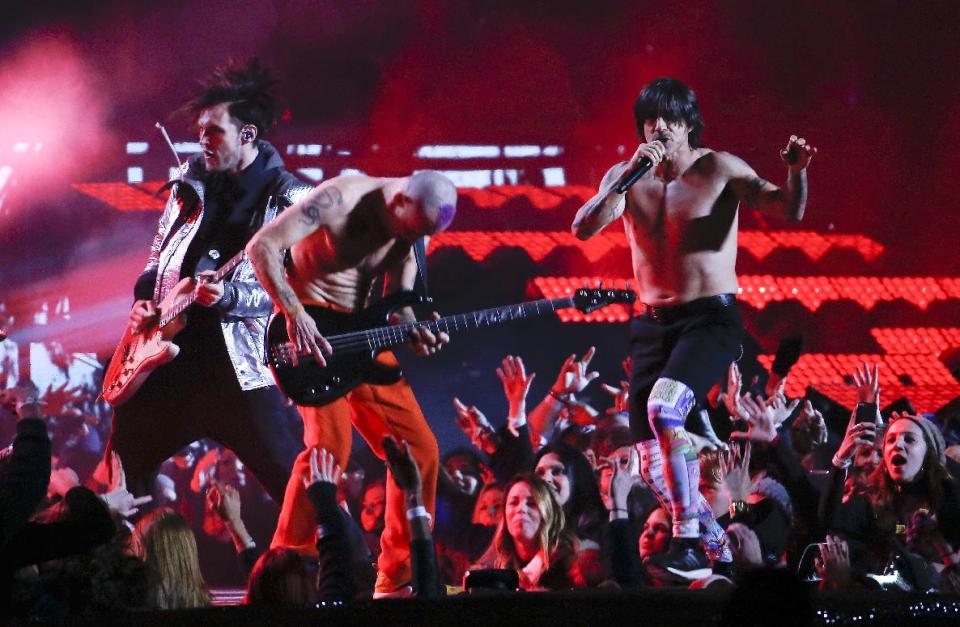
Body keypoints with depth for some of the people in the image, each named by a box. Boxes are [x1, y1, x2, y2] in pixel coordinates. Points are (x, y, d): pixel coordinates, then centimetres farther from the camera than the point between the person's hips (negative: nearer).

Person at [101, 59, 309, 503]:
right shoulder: (190, 183, 11)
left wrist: (230, 296, -24)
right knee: (123, 470, 13)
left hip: (238, 365, -6)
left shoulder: (289, 199, -5)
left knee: (291, 482, -10)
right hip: (167, 350, 6)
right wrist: (144, 300, 3)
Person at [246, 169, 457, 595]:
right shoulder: (340, 200, -19)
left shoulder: (409, 231, 3)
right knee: (331, 443, -24)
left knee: (419, 447, 2)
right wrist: (295, 313, -29)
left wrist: (414, 330, -11)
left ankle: (398, 577, 11)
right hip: (307, 329, -7)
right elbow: (261, 247, -22)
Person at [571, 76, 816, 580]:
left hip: (711, 318, -5)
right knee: (654, 470, 3)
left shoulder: (719, 170, -5)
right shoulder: (626, 176, 5)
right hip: (652, 324, 5)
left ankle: (688, 544, -25)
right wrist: (631, 176, -19)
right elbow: (583, 228, -9)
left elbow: (787, 209, -12)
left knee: (663, 408, -32)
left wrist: (796, 174, -33)